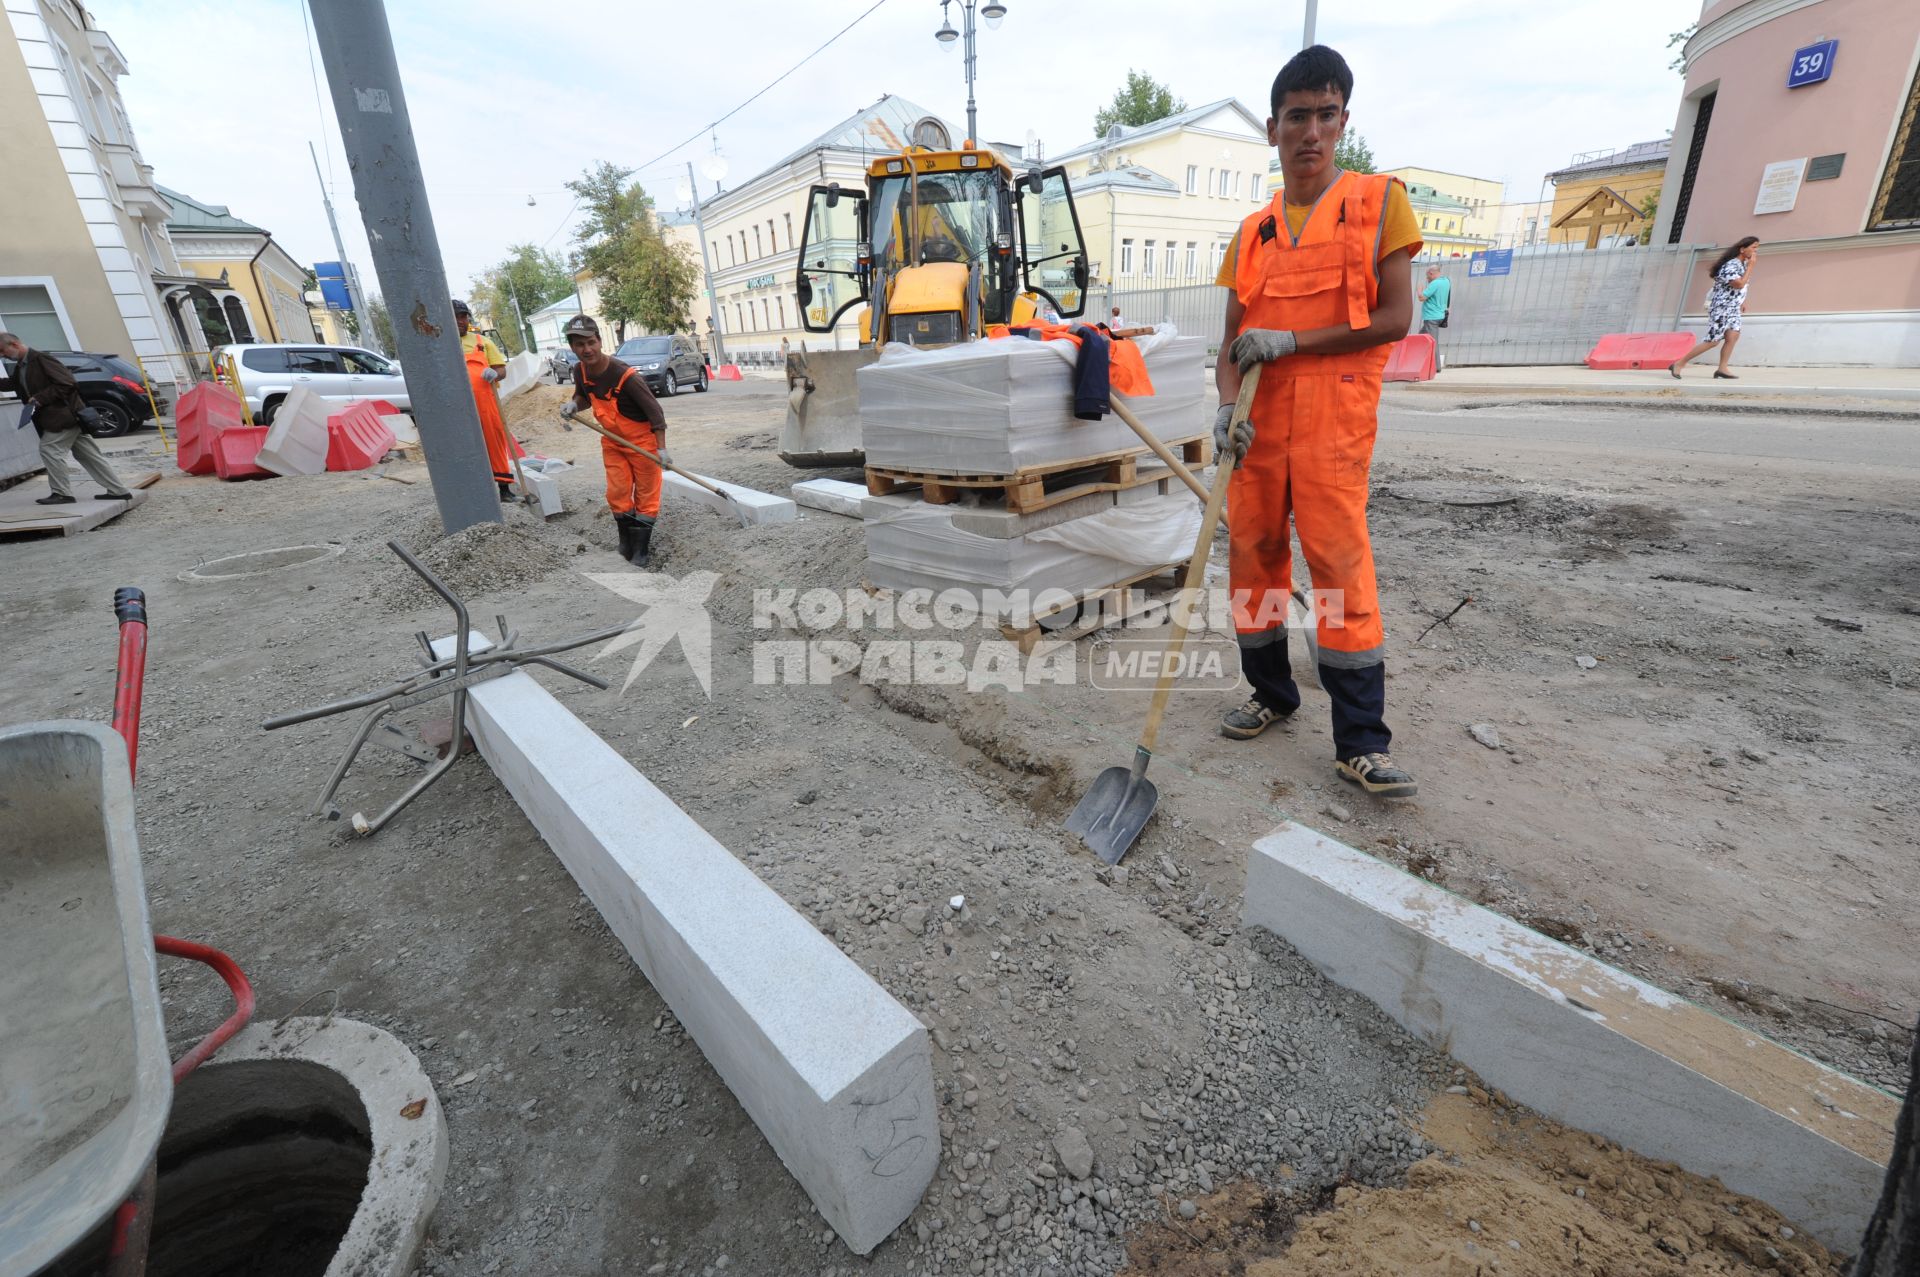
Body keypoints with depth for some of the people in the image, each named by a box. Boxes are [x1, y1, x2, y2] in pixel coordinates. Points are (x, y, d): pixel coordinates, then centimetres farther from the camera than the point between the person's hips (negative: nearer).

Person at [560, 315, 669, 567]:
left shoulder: (626, 376, -26)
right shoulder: (580, 371, -5)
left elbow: (654, 410, -21)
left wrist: (661, 448, -26)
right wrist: (573, 404, -8)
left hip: (642, 440, -6)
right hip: (612, 441, 6)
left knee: (646, 495, 1)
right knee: (617, 494, 5)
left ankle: (641, 551, 10)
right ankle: (626, 544, 21)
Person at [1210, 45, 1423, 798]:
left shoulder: (1377, 202, 5)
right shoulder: (1250, 234, 15)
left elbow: (1394, 318, -3)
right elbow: (1234, 339, 11)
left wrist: (1290, 341, -11)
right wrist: (1226, 407, -9)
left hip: (1333, 421, -4)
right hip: (1258, 423, 4)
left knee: (1341, 567, -9)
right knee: (1252, 554, 6)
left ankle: (1361, 743, -2)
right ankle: (1272, 693, 24)